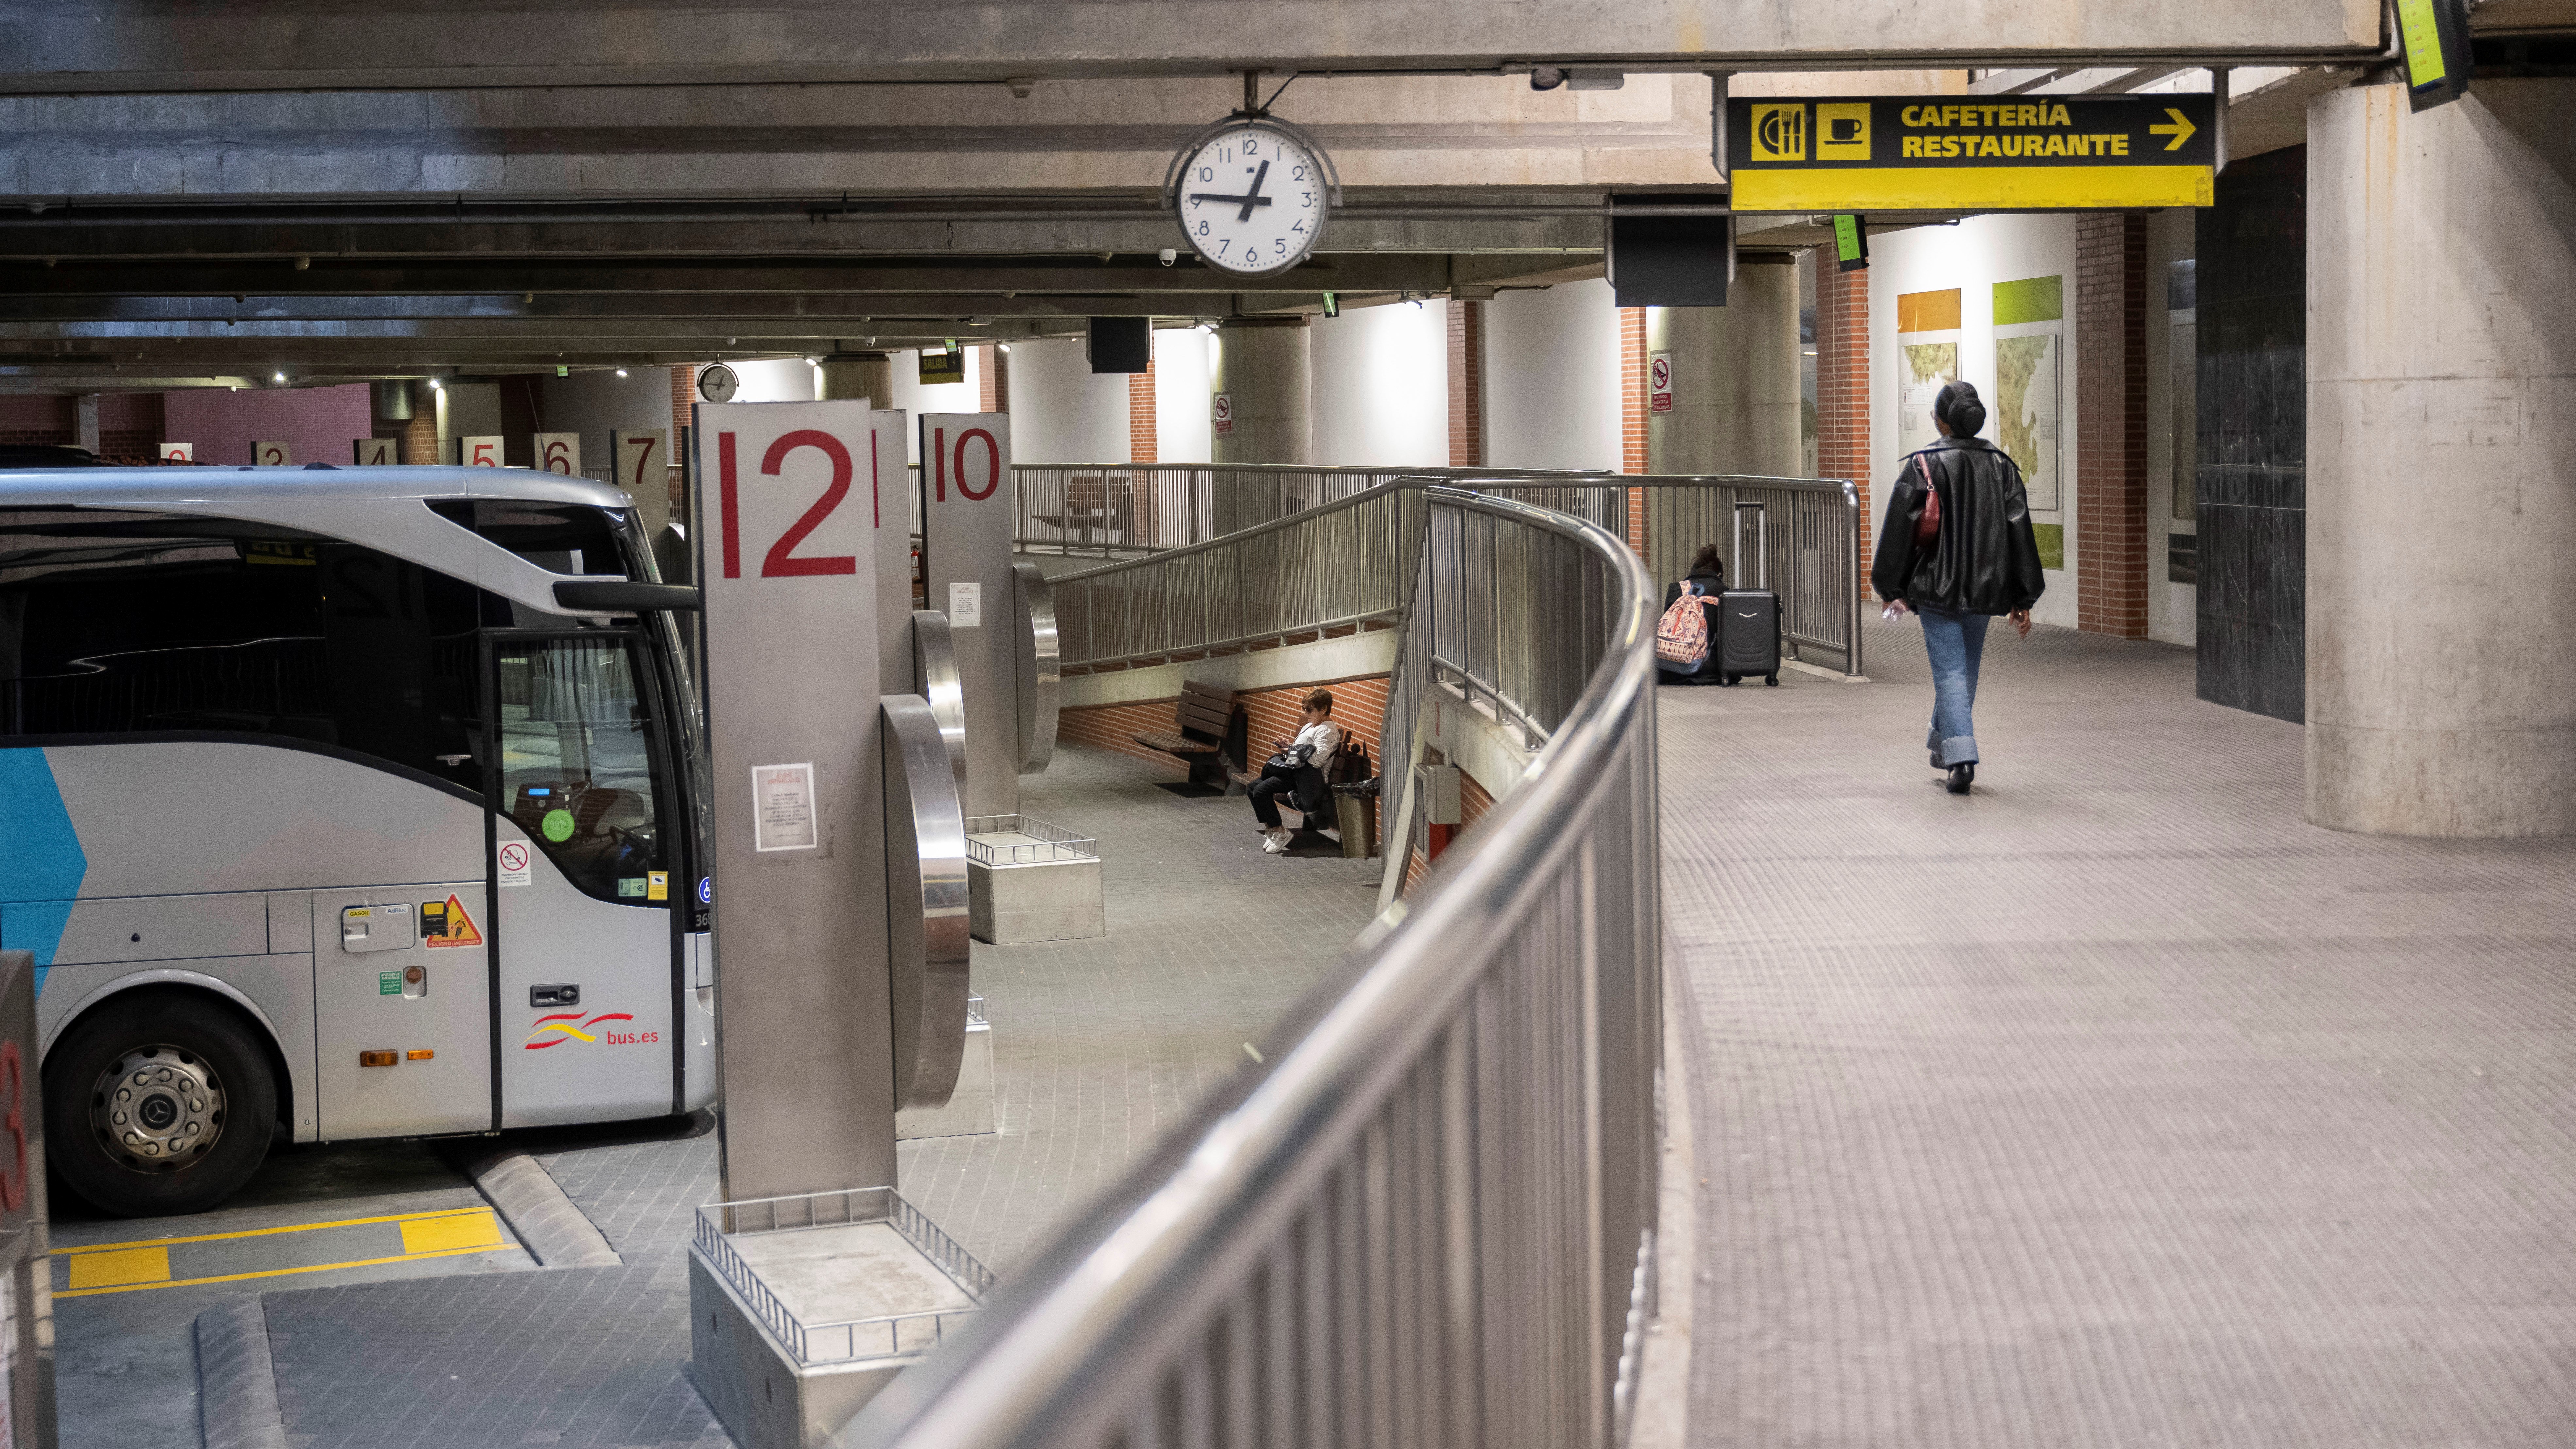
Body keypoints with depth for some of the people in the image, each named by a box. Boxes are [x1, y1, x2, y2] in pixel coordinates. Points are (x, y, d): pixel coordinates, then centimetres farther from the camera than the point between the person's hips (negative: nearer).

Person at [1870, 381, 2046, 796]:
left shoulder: (1921, 465, -9)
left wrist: (1891, 589, 4)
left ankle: (1962, 757, -18)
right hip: (1984, 586, 4)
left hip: (1936, 585, -4)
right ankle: (1944, 745, 35)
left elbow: (1898, 529, -7)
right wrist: (2023, 600, 4)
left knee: (1950, 671, -3)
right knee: (1966, 666, 20)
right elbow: (2020, 531, 0)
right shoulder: (2001, 465, 1)